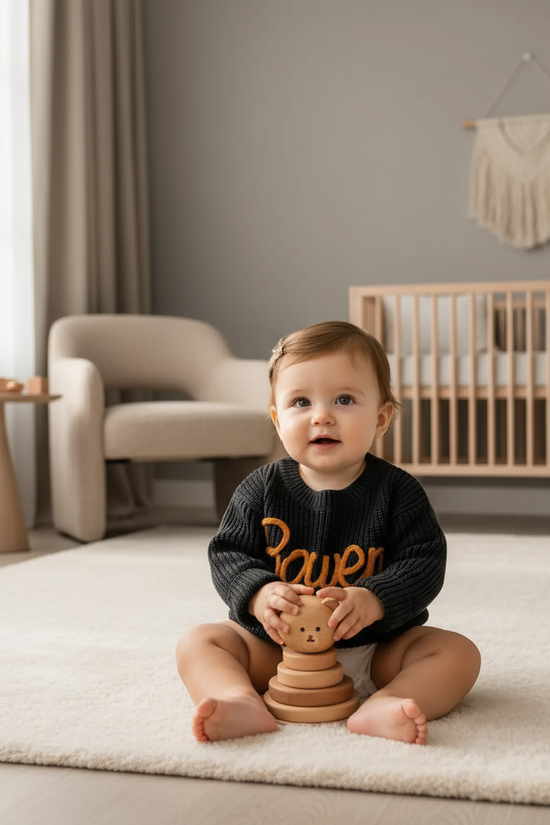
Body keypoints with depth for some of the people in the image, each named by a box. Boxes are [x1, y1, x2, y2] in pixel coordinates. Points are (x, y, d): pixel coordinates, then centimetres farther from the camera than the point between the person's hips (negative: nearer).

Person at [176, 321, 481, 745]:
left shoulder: (397, 490, -7)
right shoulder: (263, 488, -3)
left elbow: (424, 563, -12)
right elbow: (228, 554, -4)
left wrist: (375, 599, -31)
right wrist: (258, 594, -25)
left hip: (376, 649, -1)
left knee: (459, 652, -21)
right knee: (197, 642, -14)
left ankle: (381, 707, -42)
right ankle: (242, 703, -37)